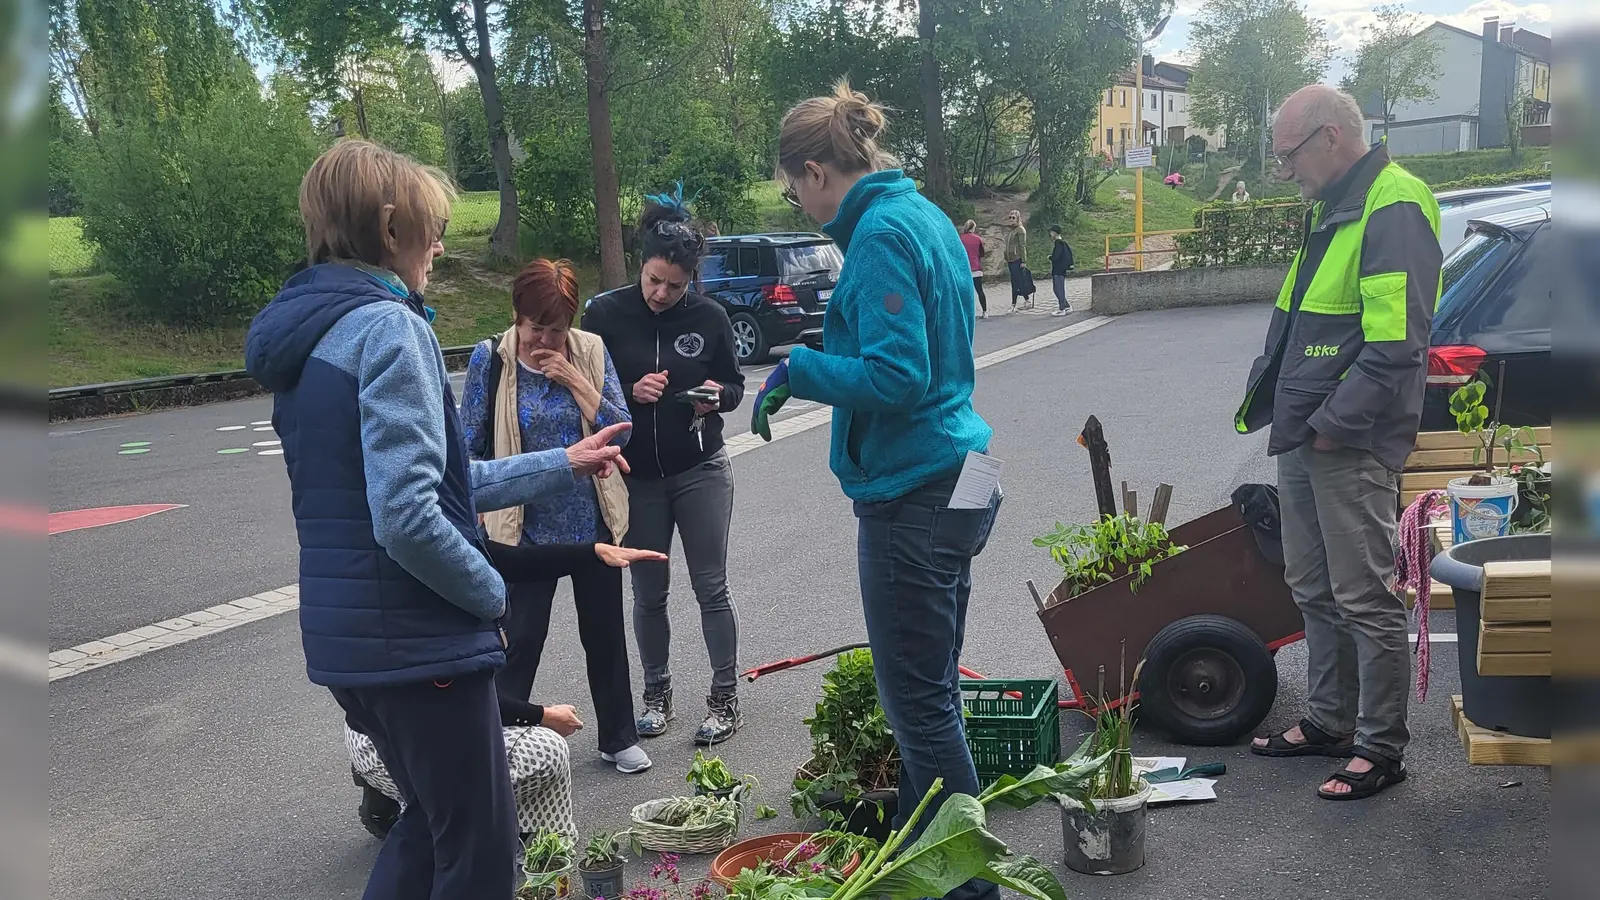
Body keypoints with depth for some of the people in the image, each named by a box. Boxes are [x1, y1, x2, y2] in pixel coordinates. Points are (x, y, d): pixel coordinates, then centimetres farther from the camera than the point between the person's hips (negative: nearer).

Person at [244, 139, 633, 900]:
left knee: (432, 822, 25)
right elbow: (409, 516, -27)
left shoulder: (310, 331, 11)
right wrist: (491, 591, -10)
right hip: (416, 637, -9)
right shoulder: (389, 327, -18)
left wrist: (562, 465, 21)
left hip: (344, 633, 9)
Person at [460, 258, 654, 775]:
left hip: (593, 522, 3)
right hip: (525, 528, -2)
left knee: (605, 633, 14)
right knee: (521, 641, 4)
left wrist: (574, 378, -16)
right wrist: (476, 515, -7)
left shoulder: (591, 352, -3)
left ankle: (618, 738, 31)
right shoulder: (491, 360, -7)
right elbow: (471, 447, -2)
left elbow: (621, 429, -7)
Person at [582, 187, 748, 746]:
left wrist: (717, 397, -15)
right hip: (636, 478, 1)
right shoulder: (606, 313, -6)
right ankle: (657, 694, 27)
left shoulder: (708, 317, -4)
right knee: (648, 594, 10)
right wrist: (630, 392, -18)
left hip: (701, 471, 0)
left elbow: (735, 384, 7)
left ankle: (725, 700, 16)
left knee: (711, 588, 4)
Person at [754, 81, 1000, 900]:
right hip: (954, 475, 10)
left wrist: (794, 371, -13)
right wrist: (824, 338, 16)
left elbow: (896, 377, -22)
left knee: (919, 701, 1)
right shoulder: (922, 214, 13)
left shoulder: (882, 233, -16)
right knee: (930, 688, 20)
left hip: (913, 494, -10)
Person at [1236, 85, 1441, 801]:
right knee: (1312, 587, 18)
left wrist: (1334, 422, -19)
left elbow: (1396, 341, -23)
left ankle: (1381, 748, 13)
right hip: (1306, 434, 10)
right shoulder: (1332, 209, 16)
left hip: (1351, 445, -10)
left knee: (1364, 599, 0)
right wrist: (1280, 405, 13)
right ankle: (1329, 720, 32)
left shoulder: (1393, 206, -15)